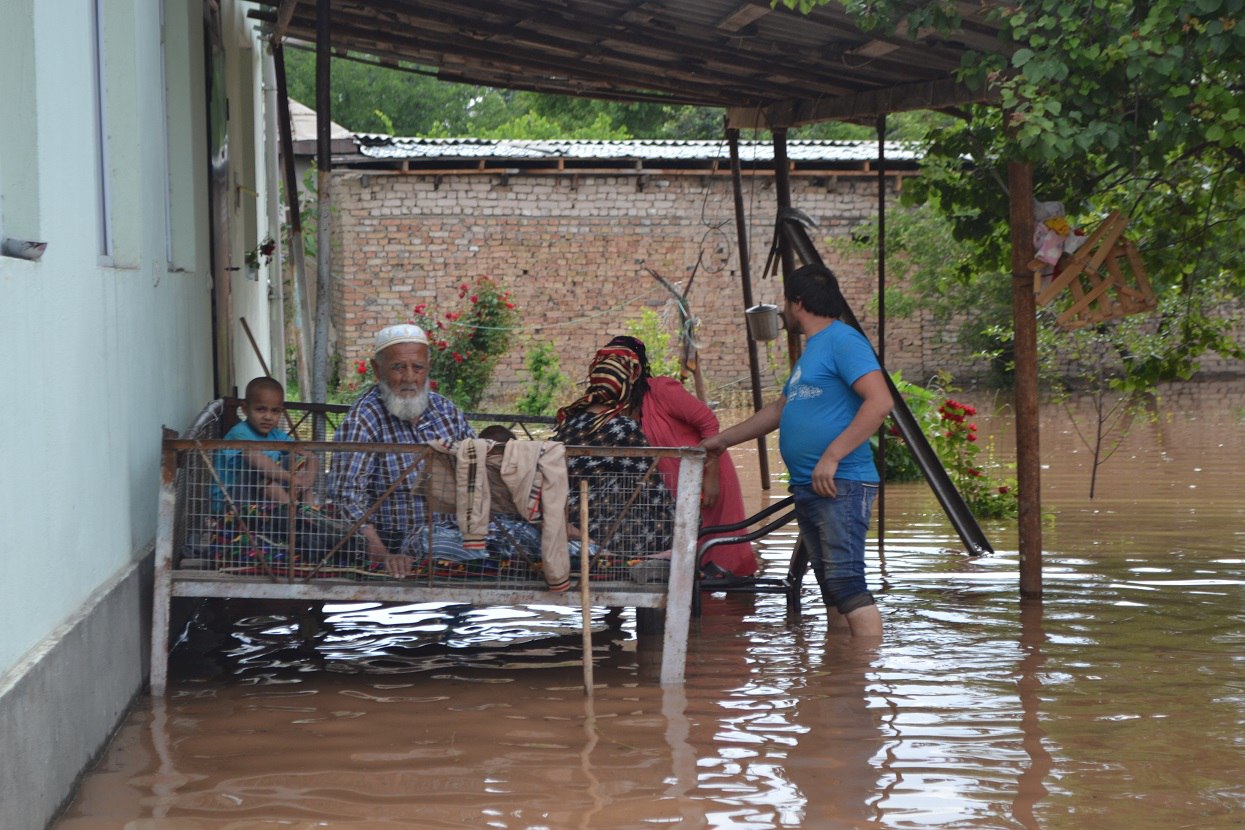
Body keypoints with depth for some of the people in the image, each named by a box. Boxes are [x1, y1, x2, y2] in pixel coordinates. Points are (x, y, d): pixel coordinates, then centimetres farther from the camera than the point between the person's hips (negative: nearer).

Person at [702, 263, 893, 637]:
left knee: (847, 584, -16)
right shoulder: (811, 350, 23)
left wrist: (831, 457, -23)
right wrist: (722, 439, 39)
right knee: (832, 590, 9)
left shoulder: (843, 341, -9)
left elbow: (880, 402, -21)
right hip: (807, 489, 10)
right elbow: (779, 410, 35)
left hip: (840, 485, -10)